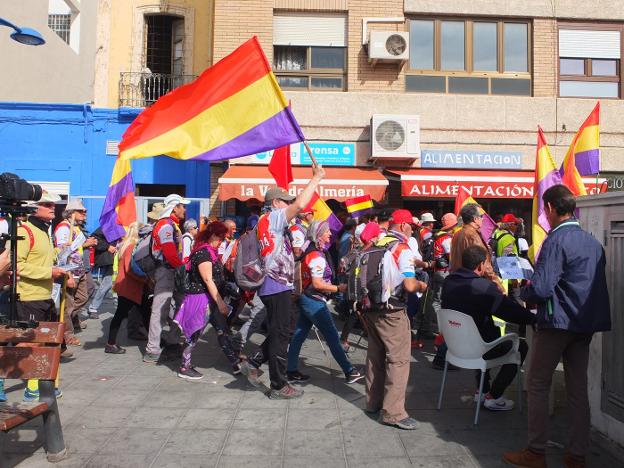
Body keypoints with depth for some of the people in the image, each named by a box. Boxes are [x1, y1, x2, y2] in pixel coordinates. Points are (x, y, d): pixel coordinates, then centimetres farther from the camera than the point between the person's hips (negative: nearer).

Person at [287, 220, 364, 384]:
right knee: (333, 337, -1)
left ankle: (291, 371, 18)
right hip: (315, 301, -10)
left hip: (306, 299, 10)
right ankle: (350, 372, 8)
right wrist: (338, 288, -16)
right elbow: (317, 284, -23)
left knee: (299, 335, 11)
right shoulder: (317, 256, -19)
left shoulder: (311, 251, 10)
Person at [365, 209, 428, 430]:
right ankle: (393, 412, 3)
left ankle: (373, 402, 29)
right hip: (391, 312, -8)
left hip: (371, 307, 8)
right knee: (399, 359, 0)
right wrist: (421, 285, -1)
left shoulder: (375, 244, 7)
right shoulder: (403, 249, -14)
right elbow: (409, 285, -22)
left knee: (375, 355, 18)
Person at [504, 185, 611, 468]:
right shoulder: (593, 242, 9)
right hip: (586, 324, 7)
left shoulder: (556, 240, -15)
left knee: (537, 386, 4)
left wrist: (524, 293, -1)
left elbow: (540, 288, -23)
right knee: (578, 390, 12)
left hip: (557, 322, -7)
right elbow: (596, 285, 17)